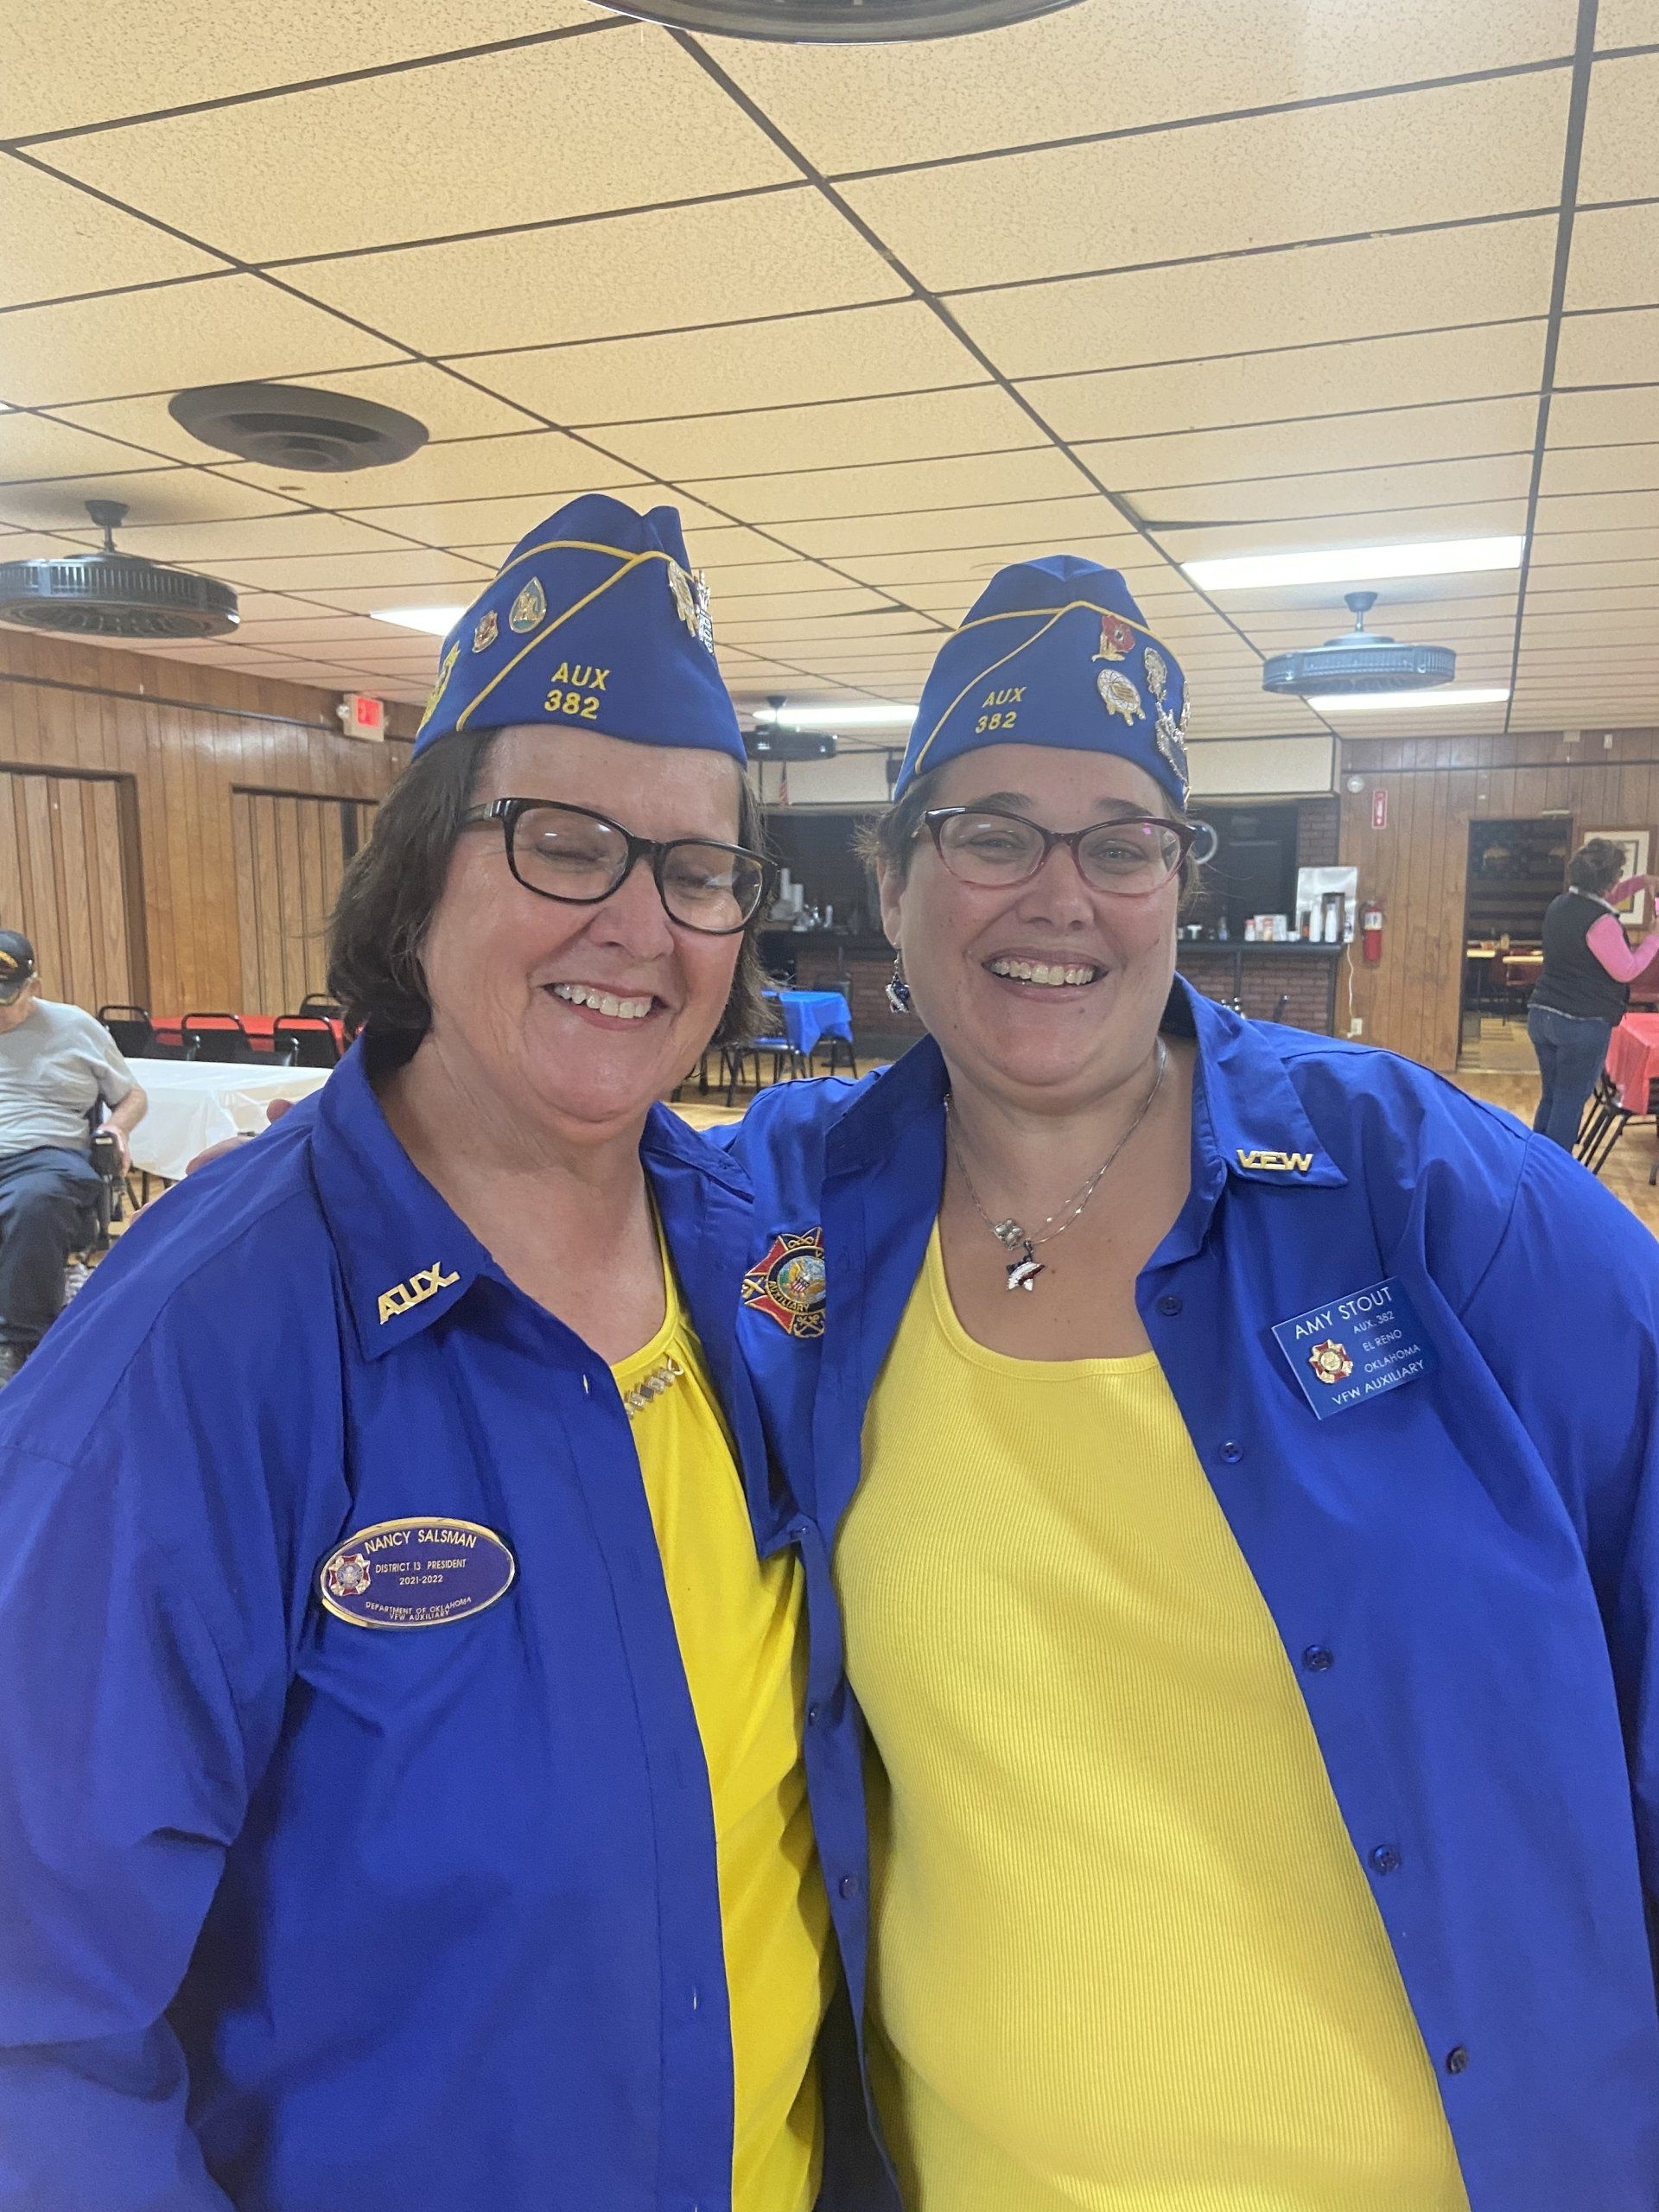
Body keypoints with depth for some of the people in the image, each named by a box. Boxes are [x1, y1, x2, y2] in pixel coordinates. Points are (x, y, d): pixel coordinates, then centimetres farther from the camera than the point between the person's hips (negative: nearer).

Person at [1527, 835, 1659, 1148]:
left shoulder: (1560, 905, 7)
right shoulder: (1602, 922, -19)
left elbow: (1597, 901, 28)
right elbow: (1627, 970, -11)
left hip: (1541, 1014, 8)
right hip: (1582, 1024, -8)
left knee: (1550, 1098, 15)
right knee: (1570, 1104, 0)